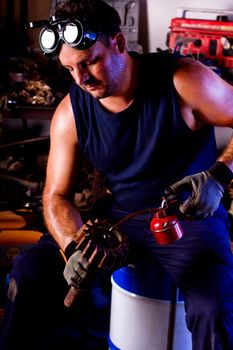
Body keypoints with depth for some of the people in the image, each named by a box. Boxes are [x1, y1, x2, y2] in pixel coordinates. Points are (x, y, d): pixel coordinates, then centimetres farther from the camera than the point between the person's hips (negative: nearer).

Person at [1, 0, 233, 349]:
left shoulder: (181, 80, -17)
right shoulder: (70, 114, -6)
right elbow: (57, 197, -2)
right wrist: (74, 247, -22)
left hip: (190, 216, -3)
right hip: (119, 216, 4)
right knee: (31, 272, -10)